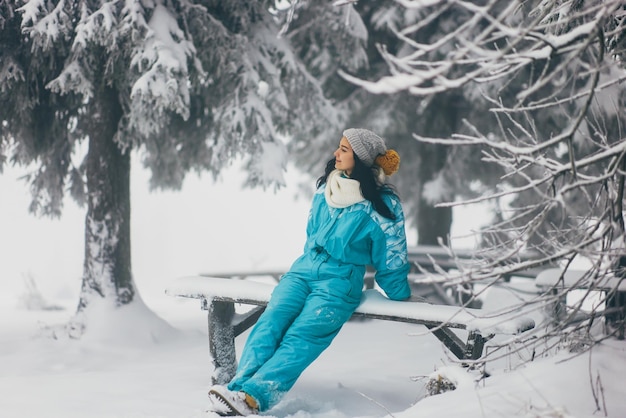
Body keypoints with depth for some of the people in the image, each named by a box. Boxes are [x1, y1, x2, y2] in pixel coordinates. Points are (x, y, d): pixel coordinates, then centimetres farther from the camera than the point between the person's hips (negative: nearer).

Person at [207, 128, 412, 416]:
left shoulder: (384, 204, -4)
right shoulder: (326, 188, 11)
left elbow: (392, 258, 4)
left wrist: (400, 296, 11)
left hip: (340, 282, -5)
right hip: (303, 270, 5)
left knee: (301, 336, -27)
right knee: (271, 321, -24)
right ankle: (239, 386, -42)